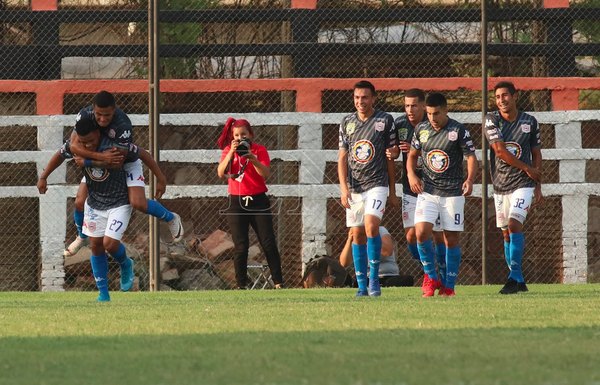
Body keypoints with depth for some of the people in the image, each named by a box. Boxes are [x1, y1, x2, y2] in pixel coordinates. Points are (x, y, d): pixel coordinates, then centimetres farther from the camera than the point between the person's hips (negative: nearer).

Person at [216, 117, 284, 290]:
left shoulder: (260, 150, 1)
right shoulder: (228, 151, 6)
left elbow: (266, 174, -12)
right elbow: (221, 173, -9)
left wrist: (253, 158, -26)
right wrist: (231, 153, -20)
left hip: (258, 200, -1)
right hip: (237, 202, 1)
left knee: (269, 243, -4)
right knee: (241, 246, -3)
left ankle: (278, 283, -1)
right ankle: (241, 286, 0)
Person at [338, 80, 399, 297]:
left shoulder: (385, 121, 1)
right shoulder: (347, 123, 8)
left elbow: (390, 158, 5)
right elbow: (342, 157, 8)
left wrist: (392, 192, 6)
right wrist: (343, 187, -5)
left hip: (377, 184, -3)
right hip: (353, 187, 3)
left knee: (371, 226, -21)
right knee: (357, 234, 2)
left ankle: (374, 277, -12)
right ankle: (362, 285, 7)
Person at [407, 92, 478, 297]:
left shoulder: (458, 131, -7)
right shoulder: (421, 129, 5)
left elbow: (471, 157, -6)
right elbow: (412, 155, 18)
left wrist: (470, 180, -23)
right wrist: (411, 175, -1)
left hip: (453, 192, -3)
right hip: (427, 190, 3)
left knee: (451, 239, 1)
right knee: (421, 232, -16)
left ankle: (449, 286, 11)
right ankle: (432, 278, 0)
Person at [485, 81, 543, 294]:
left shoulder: (530, 122, 2)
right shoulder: (491, 120, -1)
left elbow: (536, 155, 9)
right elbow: (500, 150, -10)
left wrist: (538, 186, 6)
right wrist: (526, 168, -8)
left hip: (523, 185, -2)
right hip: (500, 186, 2)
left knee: (514, 224, -20)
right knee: (507, 234, 5)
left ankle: (515, 276, -22)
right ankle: (518, 281, 14)